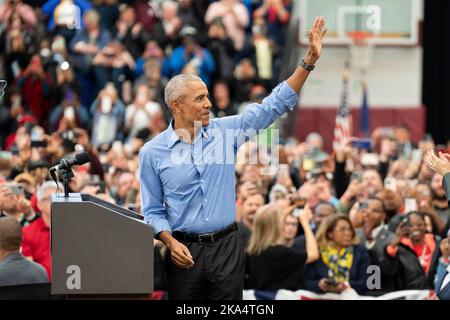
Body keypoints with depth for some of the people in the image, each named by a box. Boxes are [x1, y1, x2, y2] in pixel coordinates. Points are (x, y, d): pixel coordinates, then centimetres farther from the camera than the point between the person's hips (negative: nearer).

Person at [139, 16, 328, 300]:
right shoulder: (153, 153, -1)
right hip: (185, 250, -1)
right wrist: (171, 242, -14)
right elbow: (153, 211, 4)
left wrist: (309, 61, -3)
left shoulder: (225, 130, 4)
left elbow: (274, 105, 4)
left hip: (227, 246, 2)